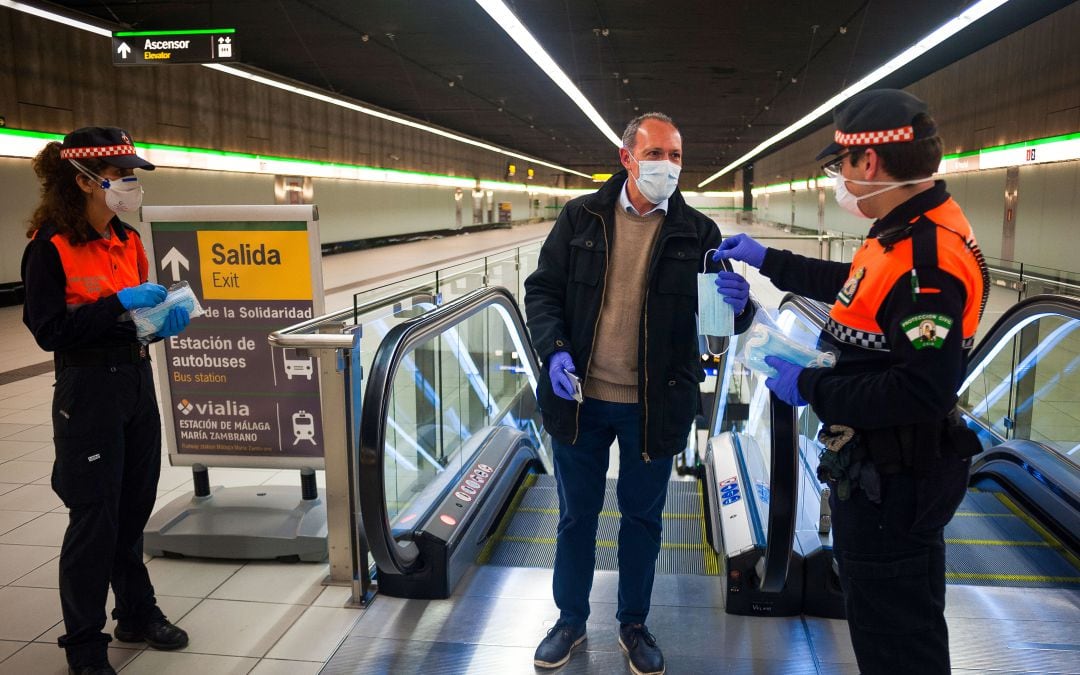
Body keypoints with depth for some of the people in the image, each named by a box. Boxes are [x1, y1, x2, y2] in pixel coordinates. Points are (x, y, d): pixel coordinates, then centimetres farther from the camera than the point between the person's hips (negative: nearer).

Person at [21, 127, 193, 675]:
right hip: (88, 391, -7)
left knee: (134, 508, 16)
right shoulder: (49, 247, -13)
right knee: (94, 518, 2)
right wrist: (120, 303, -22)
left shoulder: (127, 240, 7)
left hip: (137, 380, 7)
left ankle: (138, 614, 34)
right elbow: (49, 331, -17)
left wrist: (163, 319, -4)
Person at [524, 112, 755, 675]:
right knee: (577, 515, 16)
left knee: (642, 519, 16)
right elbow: (542, 289, 0)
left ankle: (633, 624, 38)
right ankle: (570, 620, 37)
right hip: (579, 398, 0)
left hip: (653, 406, 0)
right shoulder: (581, 217, -3)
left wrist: (737, 304, -28)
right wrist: (554, 349, -17)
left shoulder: (697, 232, -3)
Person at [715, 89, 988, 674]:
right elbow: (856, 285, 25)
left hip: (893, 484, -10)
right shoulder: (906, 234, 5)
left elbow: (924, 389, -33)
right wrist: (767, 260, 28)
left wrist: (811, 389, -22)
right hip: (875, 470, 10)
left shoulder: (927, 256, -28)